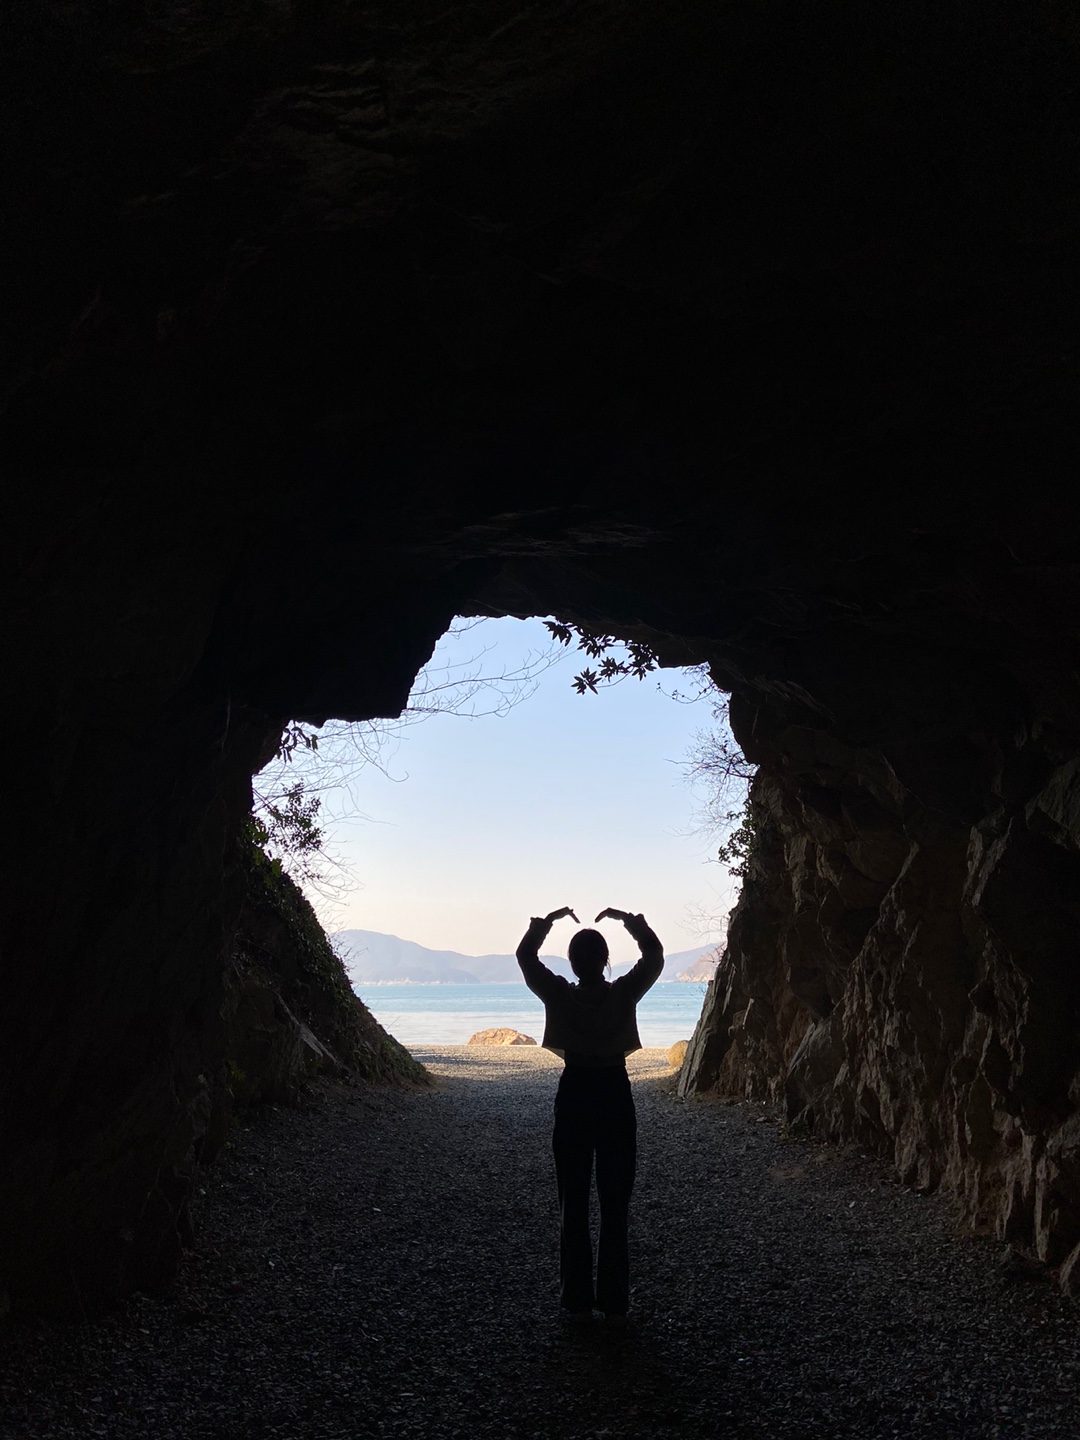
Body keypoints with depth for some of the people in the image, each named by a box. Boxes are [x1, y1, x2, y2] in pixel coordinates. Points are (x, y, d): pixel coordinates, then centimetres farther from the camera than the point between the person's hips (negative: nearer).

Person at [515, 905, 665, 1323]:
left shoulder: (559, 996, -11)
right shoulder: (625, 994, -11)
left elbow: (525, 955, 5)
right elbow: (655, 955, 7)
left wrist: (550, 919, 12)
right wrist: (627, 920, 12)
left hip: (574, 1097, 0)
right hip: (616, 1099, 0)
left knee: (573, 1206, 9)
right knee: (615, 1206, 8)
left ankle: (577, 1300, 15)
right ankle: (615, 1302, 13)